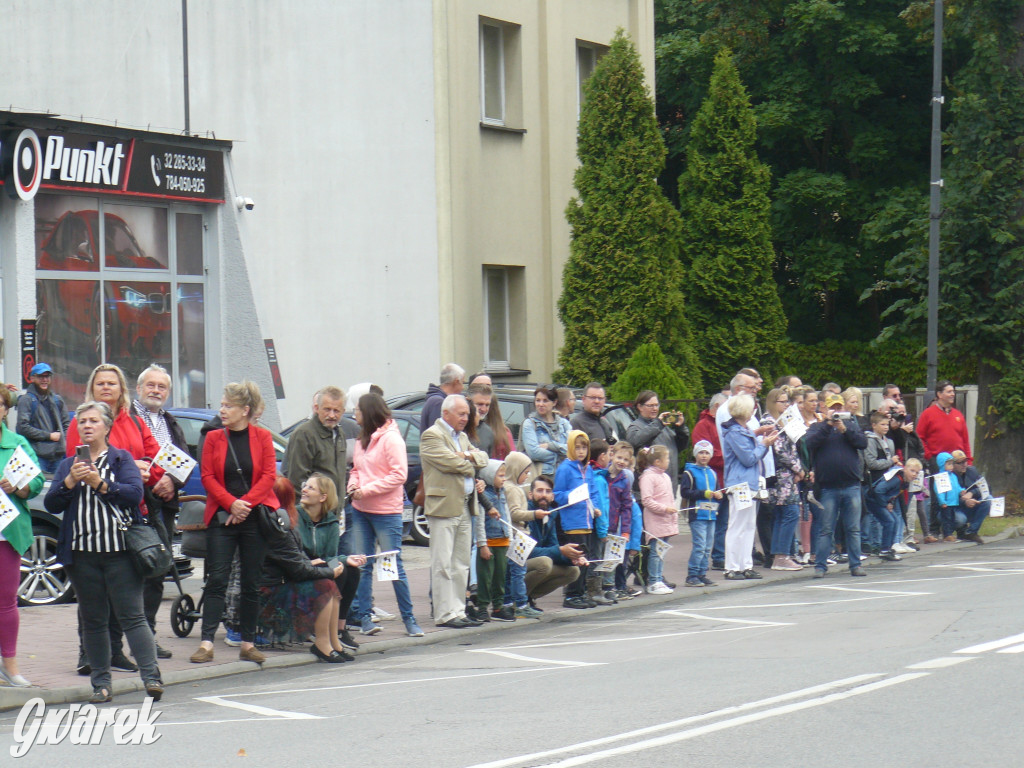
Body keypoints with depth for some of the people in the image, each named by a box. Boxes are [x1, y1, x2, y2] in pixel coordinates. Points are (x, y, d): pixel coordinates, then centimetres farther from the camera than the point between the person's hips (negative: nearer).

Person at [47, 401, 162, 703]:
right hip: (82, 553, 3)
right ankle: (100, 683, 8)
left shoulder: (122, 459, 7)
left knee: (132, 615, -9)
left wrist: (100, 483, -16)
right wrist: (70, 481, -12)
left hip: (120, 552, -3)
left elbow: (135, 494, -8)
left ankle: (151, 676, -13)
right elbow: (51, 505, 4)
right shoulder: (68, 465, 15)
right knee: (93, 620, 5)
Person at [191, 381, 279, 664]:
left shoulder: (262, 437, 3)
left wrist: (245, 504, -13)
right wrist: (231, 503, -14)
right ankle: (206, 643, -9)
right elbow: (208, 477, 0)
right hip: (221, 518, 0)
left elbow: (269, 476, -3)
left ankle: (247, 644, 12)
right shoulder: (214, 438, 5)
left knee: (252, 582, 5)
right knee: (216, 579, -6)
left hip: (255, 517, 0)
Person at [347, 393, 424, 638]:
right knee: (362, 566, 6)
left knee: (394, 566, -2)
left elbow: (399, 475, -16)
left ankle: (409, 618, 6)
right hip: (361, 511, 7)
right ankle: (364, 617, 9)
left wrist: (366, 490, -17)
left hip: (386, 512, -7)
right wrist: (353, 485, -2)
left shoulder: (391, 439, -12)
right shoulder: (362, 439, 11)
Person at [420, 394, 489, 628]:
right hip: (444, 506, -9)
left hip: (465, 508, 9)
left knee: (461, 565, 10)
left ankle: (458, 611, 14)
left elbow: (482, 458, 16)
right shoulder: (431, 436, -6)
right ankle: (445, 614, -6)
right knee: (443, 565, -6)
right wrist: (470, 465, 0)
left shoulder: (462, 437, 22)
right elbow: (449, 462, -17)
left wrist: (469, 456, -5)